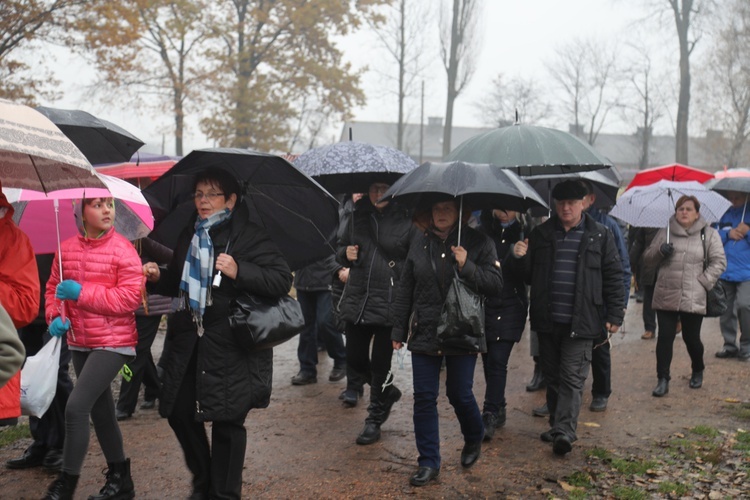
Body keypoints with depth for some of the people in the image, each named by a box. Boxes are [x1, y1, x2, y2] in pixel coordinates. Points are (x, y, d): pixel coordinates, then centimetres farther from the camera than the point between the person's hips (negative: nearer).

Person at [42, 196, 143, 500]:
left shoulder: (123, 249, -13)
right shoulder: (66, 249, 3)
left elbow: (131, 297, -19)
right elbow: (53, 288, 13)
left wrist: (82, 292, -21)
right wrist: (56, 317, -6)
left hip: (114, 342, -6)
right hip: (79, 342, 7)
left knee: (76, 406, -15)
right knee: (100, 410, 15)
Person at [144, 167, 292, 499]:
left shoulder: (250, 236, -7)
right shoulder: (189, 236, 13)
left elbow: (282, 280, -15)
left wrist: (239, 272, -25)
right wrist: (158, 277, 4)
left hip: (231, 347, -6)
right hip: (189, 341, 7)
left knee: (226, 421, 2)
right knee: (179, 411, 11)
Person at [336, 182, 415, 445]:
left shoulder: (406, 219, -7)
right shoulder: (358, 215, 8)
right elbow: (341, 246, 21)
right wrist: (345, 253, -4)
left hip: (388, 302, -5)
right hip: (356, 300, 5)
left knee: (380, 362, 4)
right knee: (354, 360, 9)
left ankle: (374, 420, 23)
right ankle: (387, 392, 38)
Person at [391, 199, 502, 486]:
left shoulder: (478, 241, -5)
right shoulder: (419, 242, 4)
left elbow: (496, 285, -9)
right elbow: (405, 288, 7)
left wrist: (467, 267, -23)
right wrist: (398, 329, 8)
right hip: (424, 332, 3)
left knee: (460, 394, 6)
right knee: (424, 397, 2)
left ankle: (474, 440, 37)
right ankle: (429, 463, 15)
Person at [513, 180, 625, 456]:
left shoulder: (600, 235, 2)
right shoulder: (541, 234, 9)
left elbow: (613, 276, 3)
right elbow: (529, 275, 14)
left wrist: (615, 315, -3)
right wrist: (520, 258, -9)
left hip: (580, 321, -3)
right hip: (547, 319, 4)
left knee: (572, 378, -6)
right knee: (552, 376, 13)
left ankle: (564, 431, -7)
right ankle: (556, 425, 26)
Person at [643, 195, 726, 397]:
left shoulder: (709, 234, 4)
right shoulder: (665, 233, 9)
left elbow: (719, 262, 1)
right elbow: (648, 258, 11)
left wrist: (704, 281, -10)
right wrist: (660, 251, -9)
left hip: (693, 299, -1)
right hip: (665, 296, 1)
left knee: (692, 338, 8)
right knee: (665, 338, -2)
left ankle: (698, 372, 35)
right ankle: (663, 380, 6)